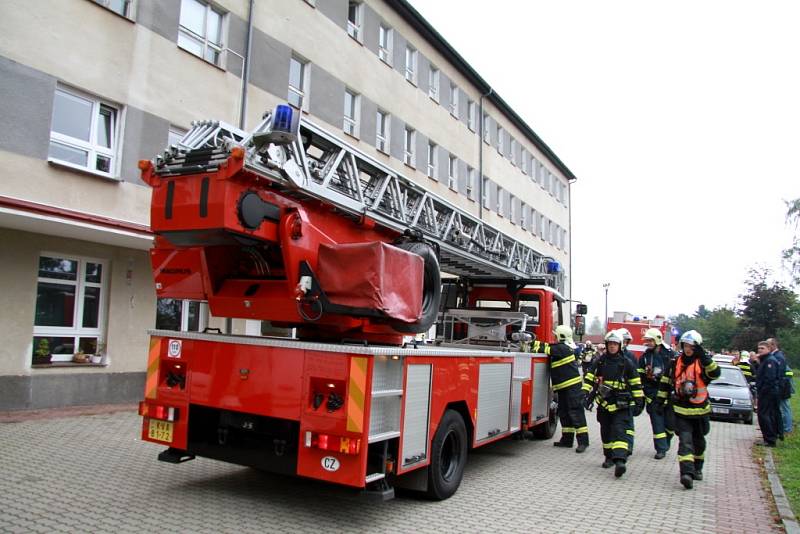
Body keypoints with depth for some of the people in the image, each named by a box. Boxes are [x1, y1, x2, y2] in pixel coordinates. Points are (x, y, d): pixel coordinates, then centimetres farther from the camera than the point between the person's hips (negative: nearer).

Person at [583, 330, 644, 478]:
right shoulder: (600, 361, 6)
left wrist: (639, 401, 4)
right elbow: (589, 378, 6)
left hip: (621, 404, -3)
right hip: (604, 403, 4)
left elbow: (636, 383, 5)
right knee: (606, 432, 12)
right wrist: (586, 392, -6)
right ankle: (609, 457, 26)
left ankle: (620, 460, -24)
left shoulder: (626, 363, 0)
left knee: (619, 431, -15)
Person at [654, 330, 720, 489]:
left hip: (700, 410, 0)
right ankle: (687, 472, -21)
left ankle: (697, 469, 37)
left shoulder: (703, 362, -7)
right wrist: (661, 400, 13)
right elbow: (666, 381, 11)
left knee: (698, 442, 18)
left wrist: (704, 357, -36)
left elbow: (715, 374, -27)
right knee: (685, 441, -12)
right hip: (681, 411, 0)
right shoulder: (676, 362, 1)